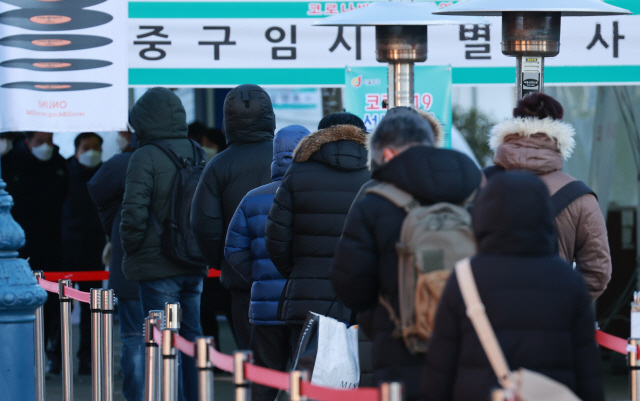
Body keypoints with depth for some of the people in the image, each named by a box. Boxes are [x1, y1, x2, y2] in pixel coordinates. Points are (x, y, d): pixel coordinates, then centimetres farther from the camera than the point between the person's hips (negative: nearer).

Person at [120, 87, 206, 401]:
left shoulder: (144, 157, -12)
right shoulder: (198, 154, 8)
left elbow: (134, 211, -19)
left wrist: (132, 249, -4)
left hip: (157, 266, -6)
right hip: (194, 265, 6)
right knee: (191, 339, 14)